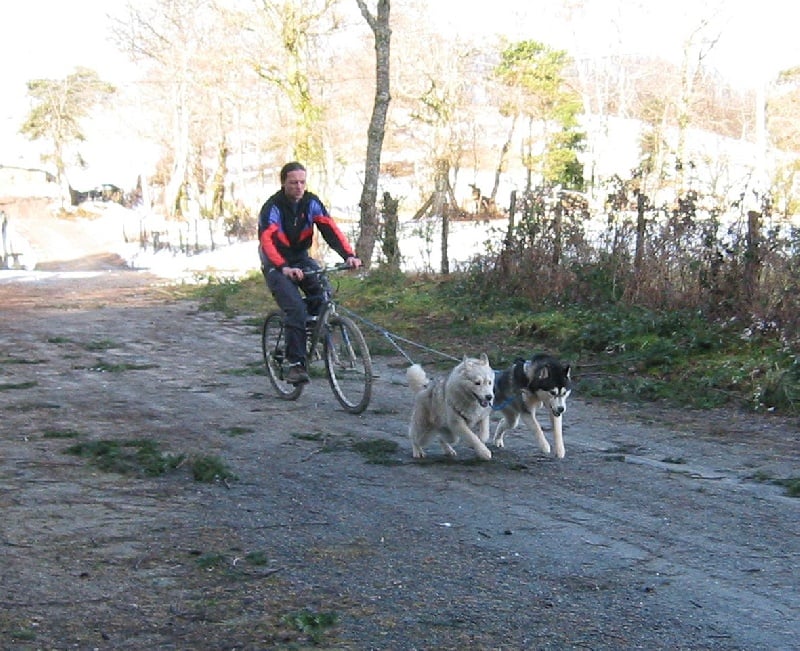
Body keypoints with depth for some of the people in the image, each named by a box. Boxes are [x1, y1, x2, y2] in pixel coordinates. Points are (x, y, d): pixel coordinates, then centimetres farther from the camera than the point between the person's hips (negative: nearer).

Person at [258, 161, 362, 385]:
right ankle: (295, 364, -19)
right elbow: (267, 241, -32)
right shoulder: (272, 207, -19)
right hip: (277, 265, -5)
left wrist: (349, 255, -32)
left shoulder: (311, 202, -6)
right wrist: (284, 268, -49)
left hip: (301, 259, 5)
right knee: (295, 309, -24)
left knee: (323, 295, -21)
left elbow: (330, 229, -16)